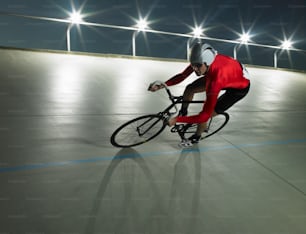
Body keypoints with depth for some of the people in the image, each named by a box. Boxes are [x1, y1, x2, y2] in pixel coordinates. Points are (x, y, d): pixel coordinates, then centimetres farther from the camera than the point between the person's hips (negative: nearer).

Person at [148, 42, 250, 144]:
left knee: (205, 116, -11)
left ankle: (196, 137, 21)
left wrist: (177, 119, -36)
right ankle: (183, 113, 25)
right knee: (189, 89, -2)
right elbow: (182, 76, -13)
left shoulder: (216, 79, -45)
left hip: (240, 87, -6)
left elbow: (204, 116, -41)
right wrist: (162, 85, -25)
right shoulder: (200, 61, -27)